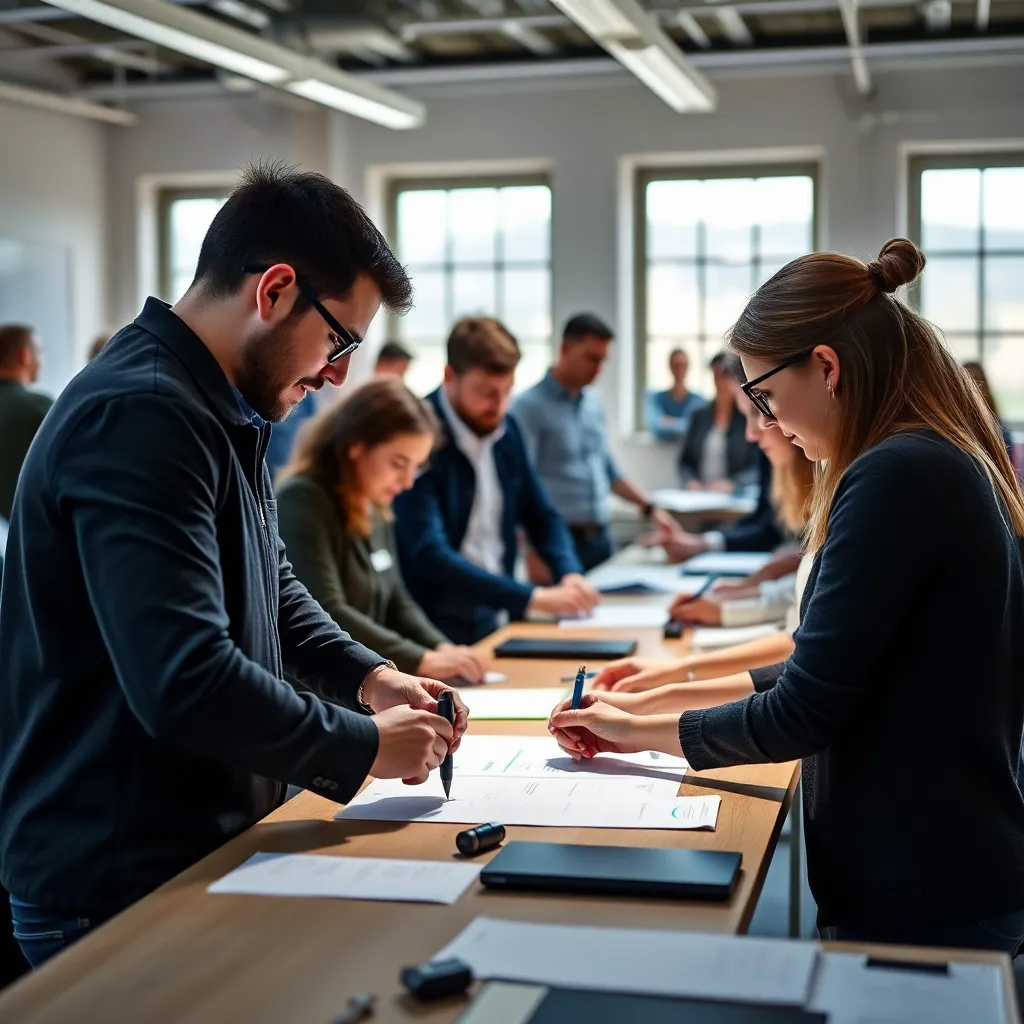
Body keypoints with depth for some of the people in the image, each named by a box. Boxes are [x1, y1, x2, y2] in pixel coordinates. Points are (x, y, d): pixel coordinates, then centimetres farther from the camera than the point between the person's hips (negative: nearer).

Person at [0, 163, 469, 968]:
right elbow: (186, 684, -33)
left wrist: (368, 677, 4)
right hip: (120, 887, -9)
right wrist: (366, 746, -19)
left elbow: (268, 584, 21)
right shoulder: (141, 418, -26)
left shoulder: (218, 413, 9)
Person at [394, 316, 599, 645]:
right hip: (433, 628, -6)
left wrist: (570, 573, -5)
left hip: (492, 620, 6)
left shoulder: (505, 429, 5)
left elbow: (540, 516, 14)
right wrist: (532, 598, -26)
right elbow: (430, 556, -23)